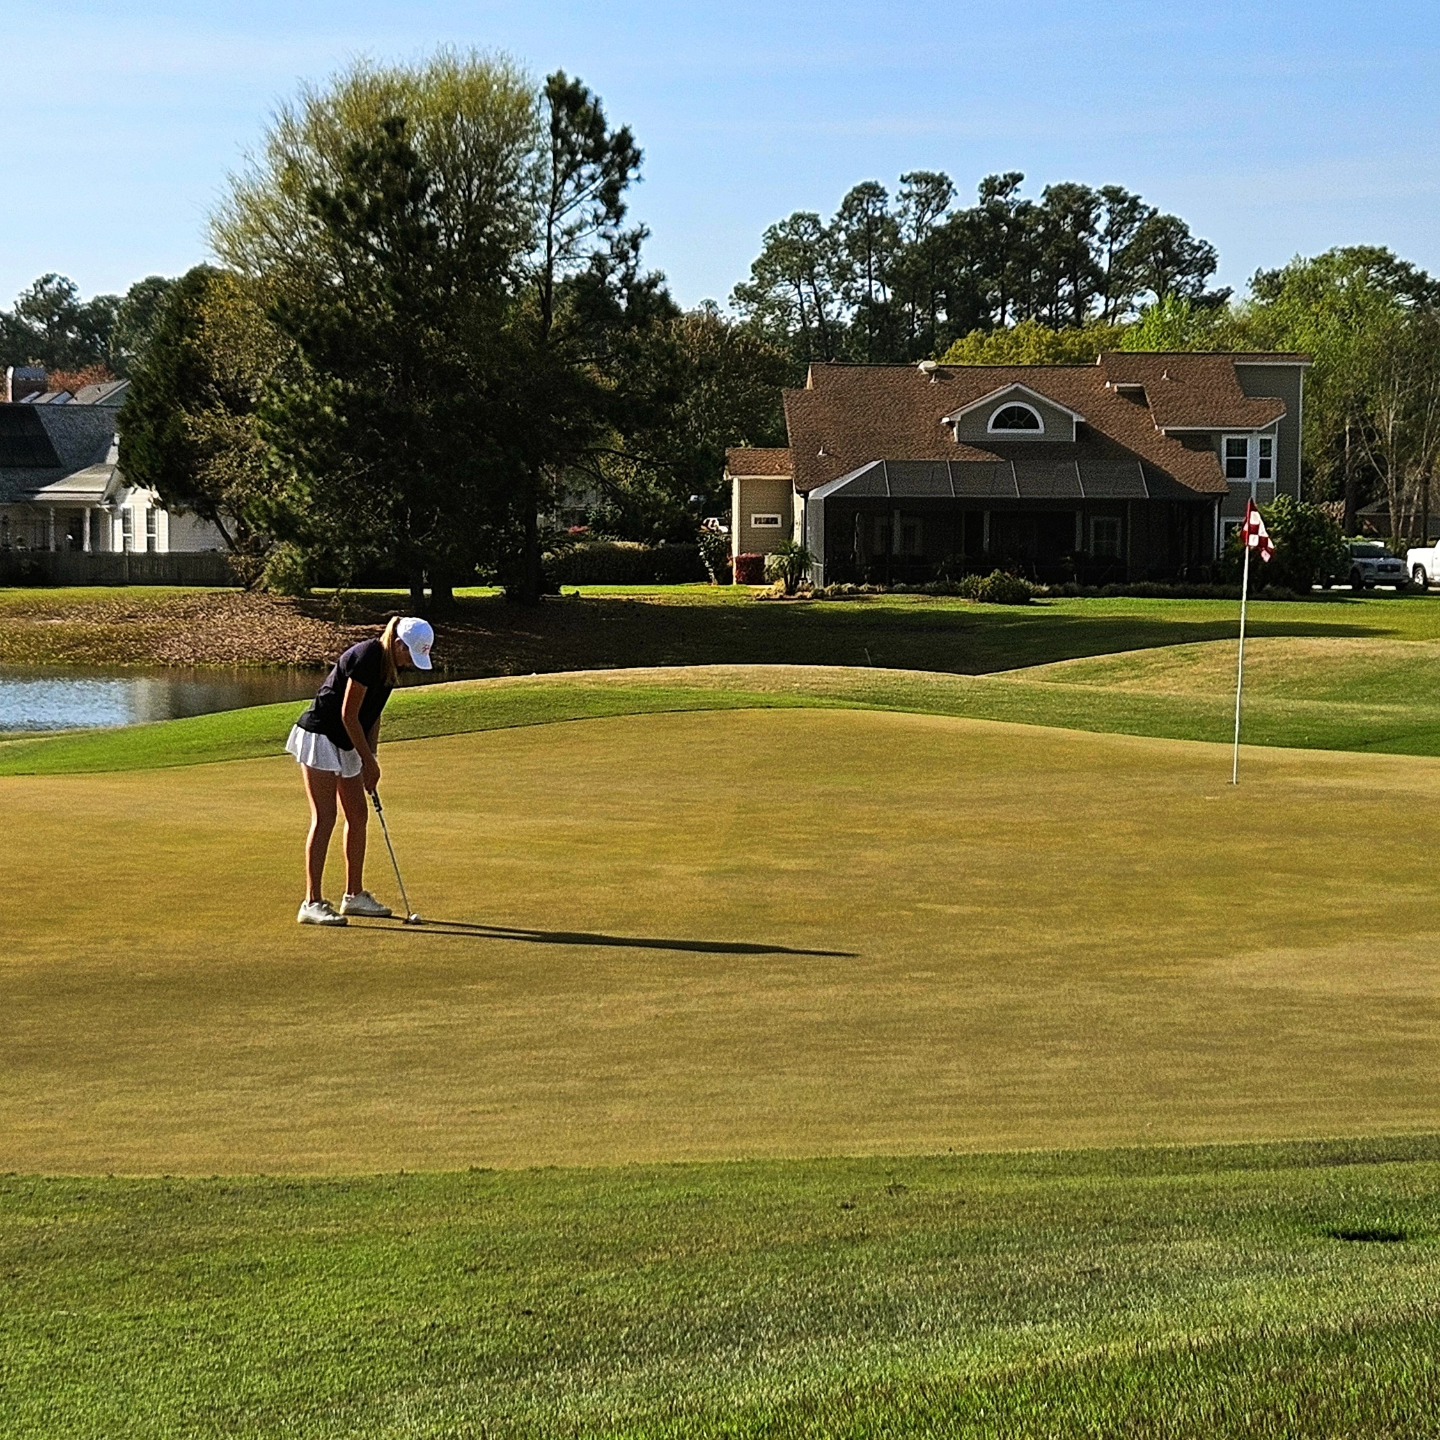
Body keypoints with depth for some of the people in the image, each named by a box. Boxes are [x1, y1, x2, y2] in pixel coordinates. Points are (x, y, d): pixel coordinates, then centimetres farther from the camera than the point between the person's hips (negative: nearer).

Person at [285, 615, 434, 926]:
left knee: (357, 815, 11)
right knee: (324, 818, -11)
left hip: (347, 744, 10)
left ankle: (354, 895, 20)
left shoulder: (391, 664, 5)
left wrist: (370, 759, 8)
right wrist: (369, 761, -14)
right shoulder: (367, 658, -24)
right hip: (320, 736, -10)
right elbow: (348, 715, -20)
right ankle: (312, 903, -11)